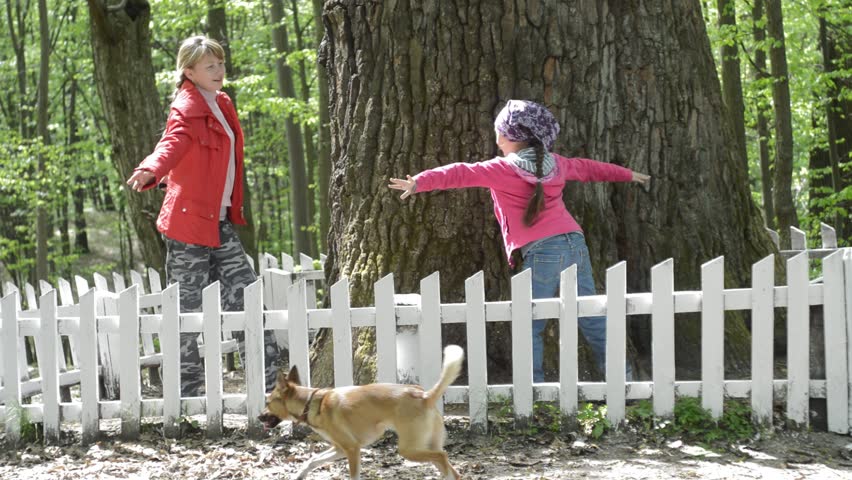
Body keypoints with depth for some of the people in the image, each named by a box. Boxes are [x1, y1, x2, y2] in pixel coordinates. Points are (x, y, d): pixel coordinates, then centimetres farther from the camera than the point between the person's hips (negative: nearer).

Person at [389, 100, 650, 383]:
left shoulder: (502, 170, -1)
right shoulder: (554, 164, 16)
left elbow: (461, 174, -10)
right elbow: (588, 168, 32)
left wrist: (420, 182, -16)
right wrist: (628, 175, 47)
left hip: (542, 252, -6)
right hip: (575, 242, 6)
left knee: (530, 325, 0)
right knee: (591, 317, 11)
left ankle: (532, 385, -3)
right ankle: (620, 373, 13)